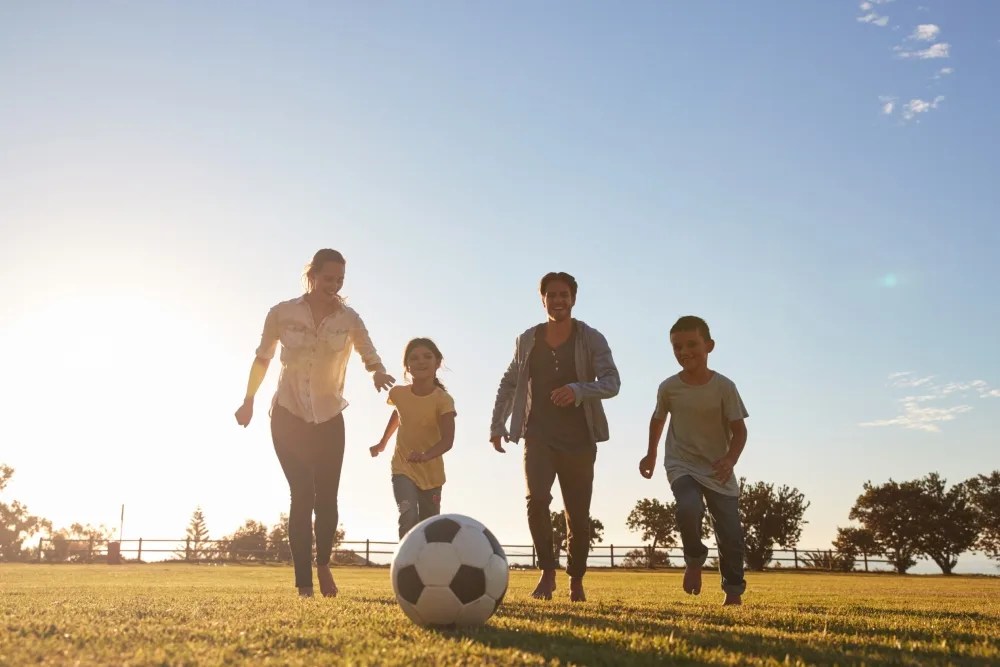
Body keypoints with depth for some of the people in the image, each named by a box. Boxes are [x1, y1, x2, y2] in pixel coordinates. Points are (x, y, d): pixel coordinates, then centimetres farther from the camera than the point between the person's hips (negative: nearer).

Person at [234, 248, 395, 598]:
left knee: (326, 497, -3)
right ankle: (304, 582, -1)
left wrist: (378, 371, -33)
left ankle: (323, 564, 25)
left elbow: (369, 354, -9)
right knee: (302, 496, -9)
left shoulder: (349, 319, -5)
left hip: (329, 418, 1)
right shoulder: (282, 314, -8)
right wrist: (249, 401, 10)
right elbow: (262, 358, 4)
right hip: (288, 416, -1)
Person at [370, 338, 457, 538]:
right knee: (408, 516, -24)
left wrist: (426, 455, -47)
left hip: (431, 473, 0)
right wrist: (382, 443, 23)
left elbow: (447, 440, -29)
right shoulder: (398, 393, -9)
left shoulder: (443, 400, -20)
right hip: (402, 469, 0)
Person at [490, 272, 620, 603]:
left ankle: (576, 579, 24)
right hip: (538, 436, 1)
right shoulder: (527, 340, 5)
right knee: (536, 499, -21)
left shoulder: (591, 339, -4)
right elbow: (508, 384, 15)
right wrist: (497, 425, 9)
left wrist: (578, 390, -33)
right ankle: (547, 571, -4)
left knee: (578, 514, 4)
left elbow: (611, 382, -14)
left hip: (578, 439, -1)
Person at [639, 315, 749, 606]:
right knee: (689, 509, -29)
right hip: (681, 465, 0)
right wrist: (651, 455, 20)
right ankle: (694, 559, 0)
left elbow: (739, 430, -11)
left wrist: (731, 459, -29)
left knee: (730, 534, 0)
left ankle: (734, 593, 21)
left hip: (718, 470, 0)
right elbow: (658, 419, 13)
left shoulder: (724, 386, -13)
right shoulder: (669, 387, -7)